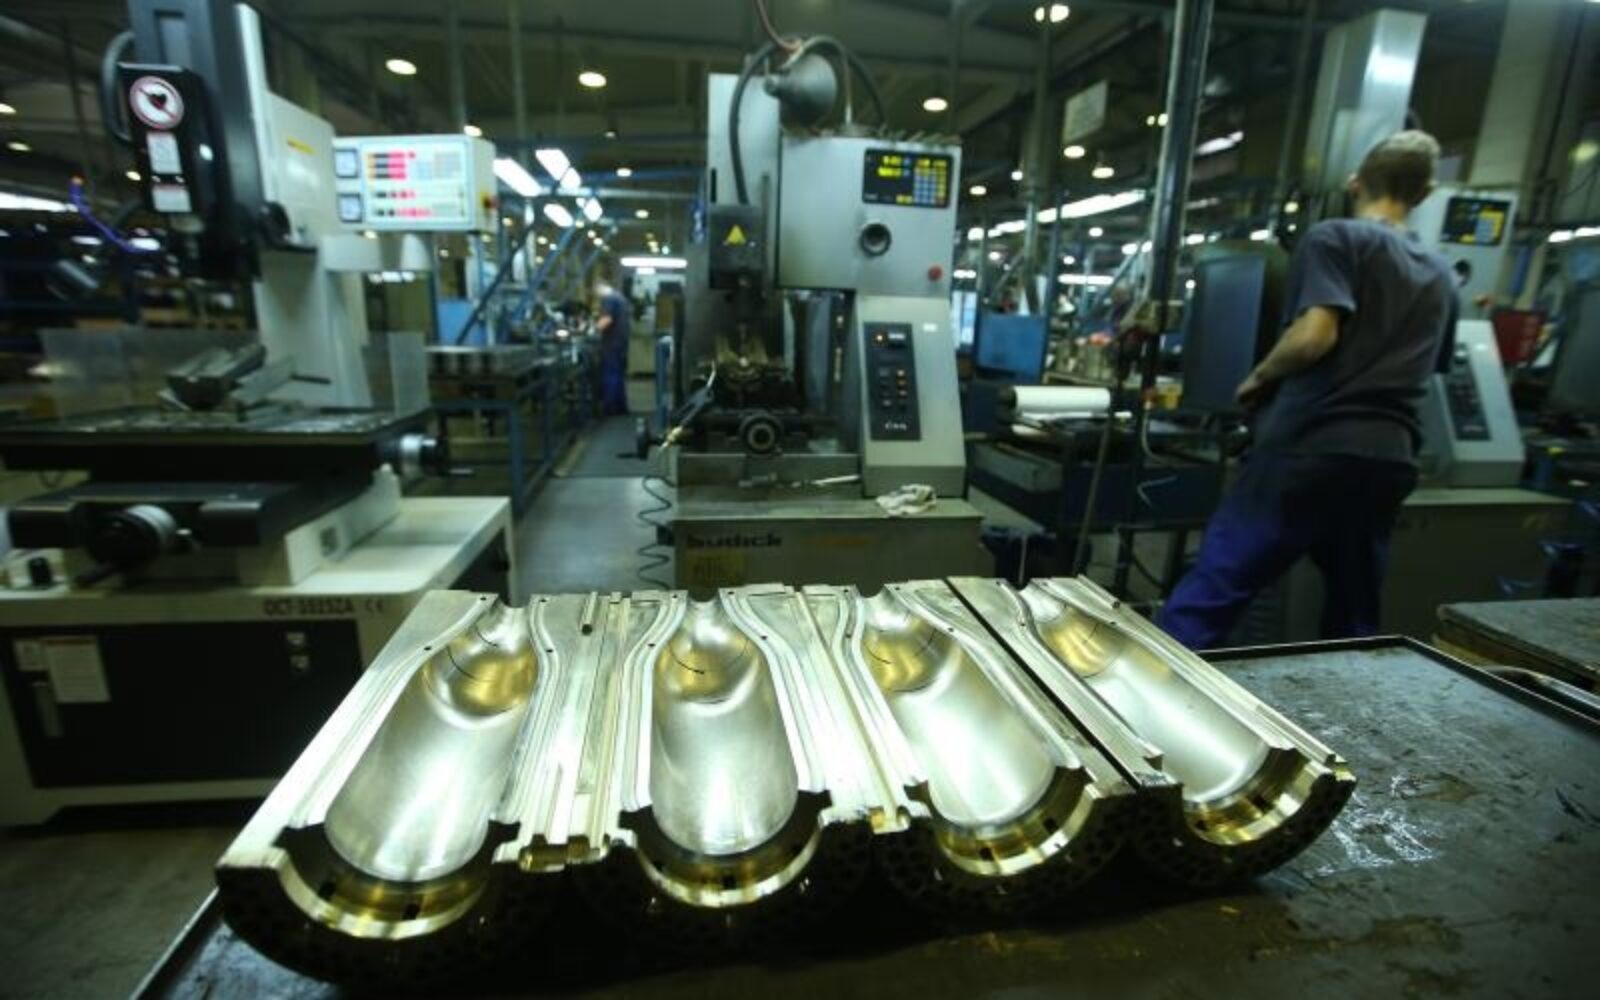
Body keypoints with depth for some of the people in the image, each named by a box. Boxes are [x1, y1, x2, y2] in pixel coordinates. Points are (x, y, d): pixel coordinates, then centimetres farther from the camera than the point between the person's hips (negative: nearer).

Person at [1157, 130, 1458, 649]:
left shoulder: (1334, 237, 1)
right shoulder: (1442, 276, 22)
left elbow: (1315, 334, -14)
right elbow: (1433, 367, 29)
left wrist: (1259, 379, 2)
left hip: (1310, 446, -7)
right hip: (1390, 457, 7)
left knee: (1208, 593, -9)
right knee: (1354, 619, 15)